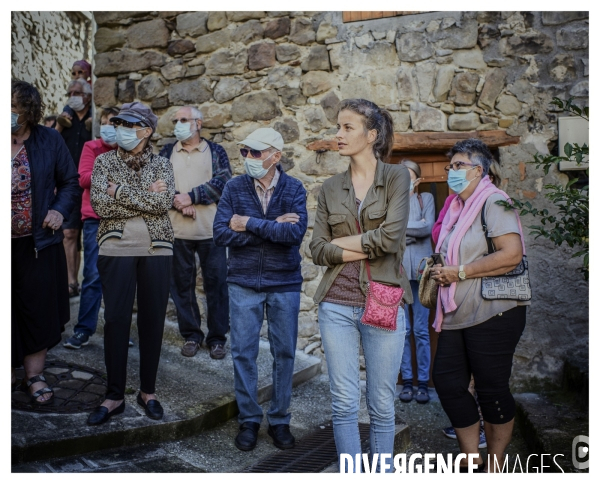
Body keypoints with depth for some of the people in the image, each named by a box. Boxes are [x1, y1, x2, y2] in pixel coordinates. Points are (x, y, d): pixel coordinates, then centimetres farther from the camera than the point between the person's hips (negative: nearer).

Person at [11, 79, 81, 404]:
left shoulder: (49, 140, -2)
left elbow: (70, 181, 7)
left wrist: (60, 210, -8)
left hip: (38, 243, 0)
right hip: (9, 243, 0)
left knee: (39, 310, 8)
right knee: (7, 310, 8)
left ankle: (34, 375, 22)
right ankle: (9, 372, 27)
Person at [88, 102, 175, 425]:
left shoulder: (161, 164, 6)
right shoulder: (104, 162, 6)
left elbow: (164, 203, -12)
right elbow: (100, 205, -9)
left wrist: (120, 191, -11)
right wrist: (146, 196, -10)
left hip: (156, 249, 0)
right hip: (116, 249, 0)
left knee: (152, 320, 5)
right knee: (116, 319, 0)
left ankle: (148, 391, 19)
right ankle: (114, 396, 11)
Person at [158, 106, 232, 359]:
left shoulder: (215, 151, 6)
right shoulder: (167, 152, 11)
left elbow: (222, 182, -7)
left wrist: (191, 196, -13)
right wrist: (177, 202, -15)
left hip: (211, 230, -2)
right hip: (177, 231, 2)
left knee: (216, 283, 2)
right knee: (182, 284, 7)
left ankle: (217, 337, 14)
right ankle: (191, 335, 21)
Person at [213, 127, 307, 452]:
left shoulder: (294, 189, -5)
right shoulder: (234, 188, -3)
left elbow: (295, 233, -20)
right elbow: (220, 233, -13)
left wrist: (249, 223, -17)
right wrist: (272, 228, -16)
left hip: (285, 283, 0)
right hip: (243, 282, 1)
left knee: (284, 352, 8)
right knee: (243, 352, 5)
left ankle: (279, 420, 24)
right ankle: (248, 420, 22)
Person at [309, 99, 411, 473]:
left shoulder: (397, 177, 0)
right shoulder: (330, 188, 10)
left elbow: (390, 237, -14)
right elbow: (318, 250, 1)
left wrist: (342, 242, -4)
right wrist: (368, 249, -9)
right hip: (337, 305, 3)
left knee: (382, 405, 7)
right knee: (344, 403, 6)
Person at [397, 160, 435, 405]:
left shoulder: (426, 198, 11)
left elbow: (428, 227, -6)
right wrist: (414, 232, -7)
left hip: (420, 271, 0)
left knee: (421, 329, 2)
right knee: (402, 329, 3)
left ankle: (423, 382, 10)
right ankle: (406, 381, 12)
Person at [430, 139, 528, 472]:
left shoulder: (493, 202, -10)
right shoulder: (457, 208, 16)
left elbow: (511, 254, -23)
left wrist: (458, 272, -18)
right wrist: (438, 270, 7)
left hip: (492, 313, -9)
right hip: (457, 314, 9)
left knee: (491, 389, 1)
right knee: (447, 381, 7)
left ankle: (494, 467, 20)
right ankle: (472, 458, 23)